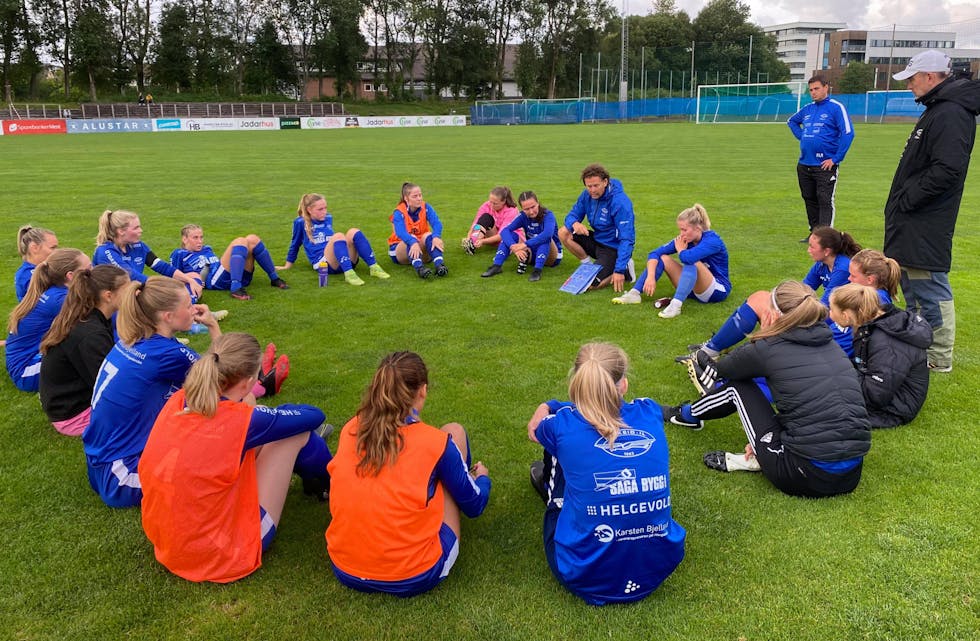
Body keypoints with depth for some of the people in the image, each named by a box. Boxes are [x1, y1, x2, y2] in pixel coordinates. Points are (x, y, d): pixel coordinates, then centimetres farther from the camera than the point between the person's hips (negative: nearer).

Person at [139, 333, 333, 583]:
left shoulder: (177, 401, -8)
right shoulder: (239, 420, -26)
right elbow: (314, 416, -6)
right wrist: (277, 412, 13)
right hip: (223, 557, -7)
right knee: (297, 432, -1)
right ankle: (330, 485, 32)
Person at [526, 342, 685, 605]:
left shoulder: (563, 426, -13)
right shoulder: (650, 413, -5)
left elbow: (537, 430, 15)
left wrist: (547, 408, 38)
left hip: (586, 578, -3)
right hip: (658, 569, 3)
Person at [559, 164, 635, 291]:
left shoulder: (620, 202, -26)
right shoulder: (587, 195, -5)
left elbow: (626, 239, -29)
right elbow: (573, 215, 3)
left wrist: (619, 270, -35)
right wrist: (574, 223, -25)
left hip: (613, 248, -7)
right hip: (597, 240, 7)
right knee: (563, 232, -6)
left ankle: (624, 269, 2)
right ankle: (589, 265, 5)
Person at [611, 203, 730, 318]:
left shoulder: (713, 240, -23)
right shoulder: (683, 240, -4)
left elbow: (687, 257, -41)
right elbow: (655, 253, -7)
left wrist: (680, 249, -18)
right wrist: (650, 277, -22)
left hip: (718, 290, -7)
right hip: (693, 288, 7)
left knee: (693, 262, -36)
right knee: (662, 258, -5)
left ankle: (675, 305, -45)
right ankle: (634, 294, -16)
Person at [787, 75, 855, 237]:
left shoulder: (836, 107, -6)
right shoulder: (808, 108, 13)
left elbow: (848, 133, -14)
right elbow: (792, 121, 32)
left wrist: (836, 159, -16)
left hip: (824, 166, -7)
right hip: (804, 164, 7)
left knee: (825, 201, -8)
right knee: (809, 200, 13)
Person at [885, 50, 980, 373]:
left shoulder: (951, 113, -18)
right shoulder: (937, 109, 16)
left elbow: (946, 170, -27)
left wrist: (906, 199, -19)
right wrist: (901, 203, 13)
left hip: (925, 225, -11)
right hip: (912, 223, 11)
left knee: (930, 290, -4)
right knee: (913, 286, 20)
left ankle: (940, 358, 7)